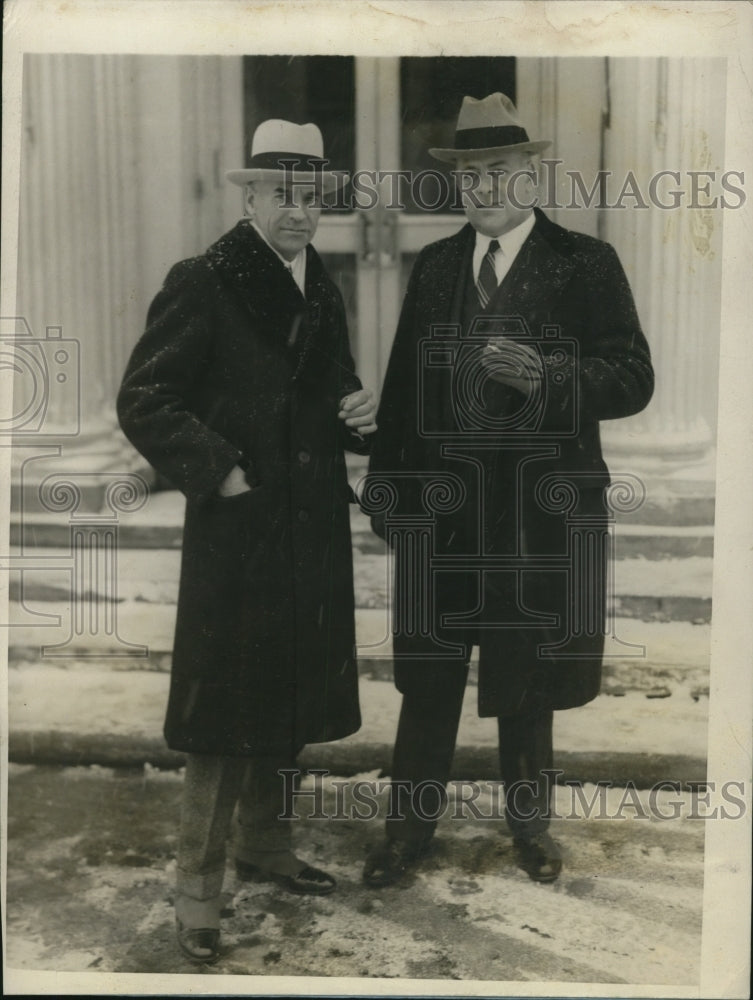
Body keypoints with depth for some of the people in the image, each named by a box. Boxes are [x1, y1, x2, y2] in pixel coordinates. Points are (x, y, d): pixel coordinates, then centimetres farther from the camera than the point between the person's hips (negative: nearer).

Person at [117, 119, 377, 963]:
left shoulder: (322, 290, 12)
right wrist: (218, 474, -16)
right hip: (237, 528, -7)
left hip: (310, 530, 7)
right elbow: (142, 402, -12)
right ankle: (197, 885, 12)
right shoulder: (204, 283, -10)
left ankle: (265, 846, 34)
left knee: (287, 699, 17)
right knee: (226, 710, -1)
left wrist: (358, 412, 2)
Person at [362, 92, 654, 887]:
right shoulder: (434, 265, 10)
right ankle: (410, 824, 24)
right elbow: (403, 381, 11)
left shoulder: (585, 264, -2)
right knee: (428, 676, 8)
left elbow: (633, 378, -9)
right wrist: (385, 481, 6)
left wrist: (546, 377, -25)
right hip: (440, 503, 3)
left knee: (528, 679, 11)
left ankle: (529, 821, 32)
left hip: (543, 510, -2)